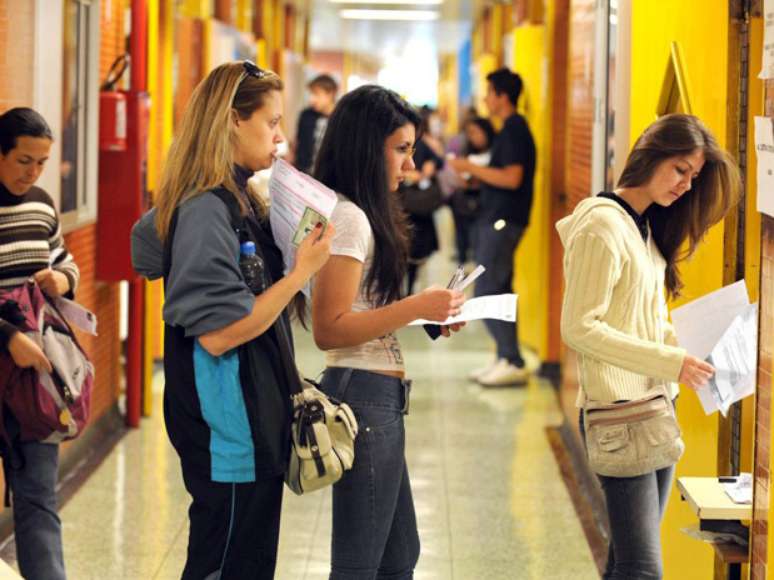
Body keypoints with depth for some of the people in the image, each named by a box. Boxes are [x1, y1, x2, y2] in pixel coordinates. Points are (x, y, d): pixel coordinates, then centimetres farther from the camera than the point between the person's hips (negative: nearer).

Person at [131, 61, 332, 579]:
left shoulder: (235, 199, 9)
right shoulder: (208, 210, -20)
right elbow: (218, 332, -25)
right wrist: (302, 272, -20)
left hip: (254, 416, 10)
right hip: (230, 424, -10)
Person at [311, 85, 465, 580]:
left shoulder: (362, 215, 16)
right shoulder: (348, 218, -14)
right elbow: (329, 329, -20)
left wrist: (429, 316, 8)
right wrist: (416, 307, -22)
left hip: (380, 396, 11)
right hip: (365, 395, -11)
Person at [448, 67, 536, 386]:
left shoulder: (513, 131, -15)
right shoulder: (514, 129, 15)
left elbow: (512, 178, -23)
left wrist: (471, 168, -17)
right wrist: (474, 172, 16)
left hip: (502, 221, -10)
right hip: (497, 219, 10)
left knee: (487, 293, -10)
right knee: (498, 292, 13)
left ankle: (513, 363, -10)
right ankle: (506, 359, 17)